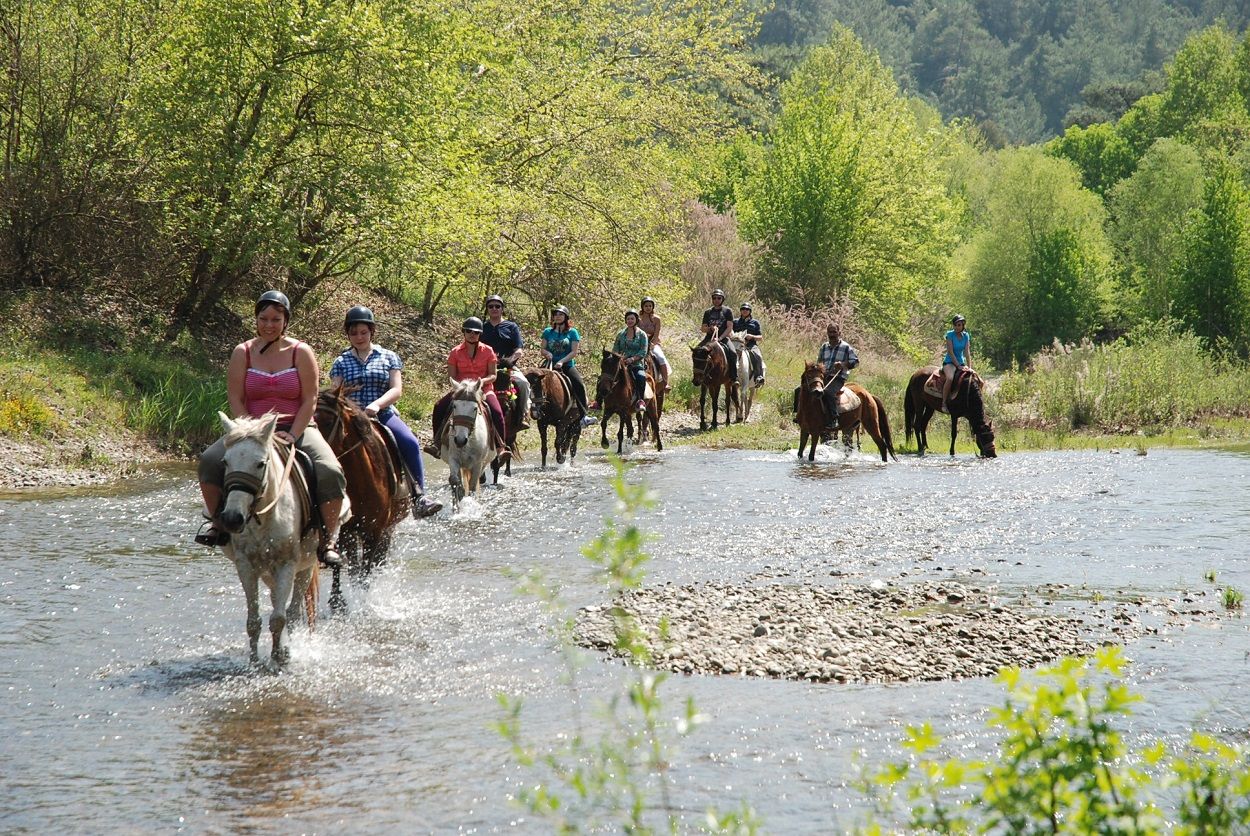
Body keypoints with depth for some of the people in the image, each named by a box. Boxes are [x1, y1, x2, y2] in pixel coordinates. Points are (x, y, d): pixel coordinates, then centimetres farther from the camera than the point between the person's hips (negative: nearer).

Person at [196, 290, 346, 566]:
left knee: (330, 472, -28)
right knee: (210, 461, -25)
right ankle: (216, 521, -3)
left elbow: (309, 401, -3)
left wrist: (292, 436, -15)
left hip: (297, 429, -1)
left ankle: (329, 540, -12)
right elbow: (235, 401, -1)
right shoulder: (242, 353, 4)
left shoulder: (301, 353, 0)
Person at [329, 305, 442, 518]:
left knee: (410, 444, -28)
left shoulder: (388, 357, 11)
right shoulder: (341, 362, 14)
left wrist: (377, 404, -18)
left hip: (384, 415, -1)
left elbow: (396, 390, 1)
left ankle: (420, 497, -29)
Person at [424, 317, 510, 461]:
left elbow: (493, 375, 2)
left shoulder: (488, 351, 4)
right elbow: (451, 376, 4)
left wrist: (483, 381, -19)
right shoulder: (456, 352, 6)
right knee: (439, 407, -22)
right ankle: (437, 443, -13)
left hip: (484, 389, -2)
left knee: (496, 412, -30)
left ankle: (500, 447, -21)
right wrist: (459, 385, -17)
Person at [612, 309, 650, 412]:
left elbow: (643, 352, -5)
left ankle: (640, 401, -33)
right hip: (622, 363, 3)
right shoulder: (621, 334, 15)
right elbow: (615, 350, 15)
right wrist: (618, 356, -8)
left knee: (641, 376, -37)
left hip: (637, 364, -3)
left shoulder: (642, 334, 4)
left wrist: (632, 359, -20)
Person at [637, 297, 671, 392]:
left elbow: (656, 336, -6)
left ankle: (665, 383, -25)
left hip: (653, 344, -1)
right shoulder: (638, 318, 4)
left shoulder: (656, 319, 0)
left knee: (661, 358, -27)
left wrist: (650, 346, -18)